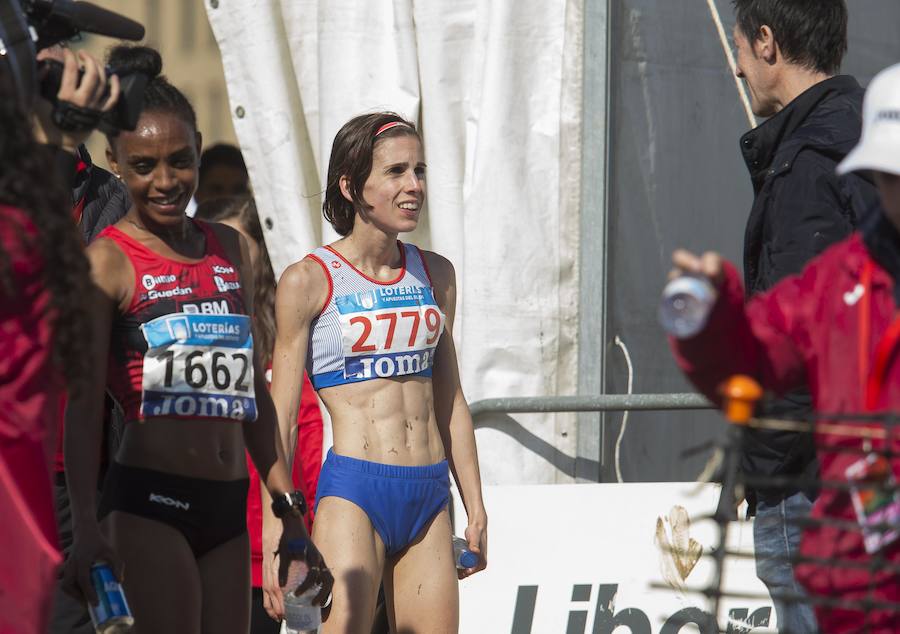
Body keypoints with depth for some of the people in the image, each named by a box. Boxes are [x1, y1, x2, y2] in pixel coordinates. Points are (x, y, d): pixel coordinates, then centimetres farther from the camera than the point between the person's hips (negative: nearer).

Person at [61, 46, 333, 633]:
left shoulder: (231, 249, 15)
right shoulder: (108, 260, -3)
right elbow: (83, 401, -11)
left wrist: (291, 515, 21)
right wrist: (86, 525, -23)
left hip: (229, 505, 6)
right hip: (150, 500, -6)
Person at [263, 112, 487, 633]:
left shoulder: (436, 274, 12)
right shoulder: (309, 282, -4)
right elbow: (279, 418, -3)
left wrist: (476, 508, 17)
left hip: (430, 496, 5)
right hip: (353, 491, -5)